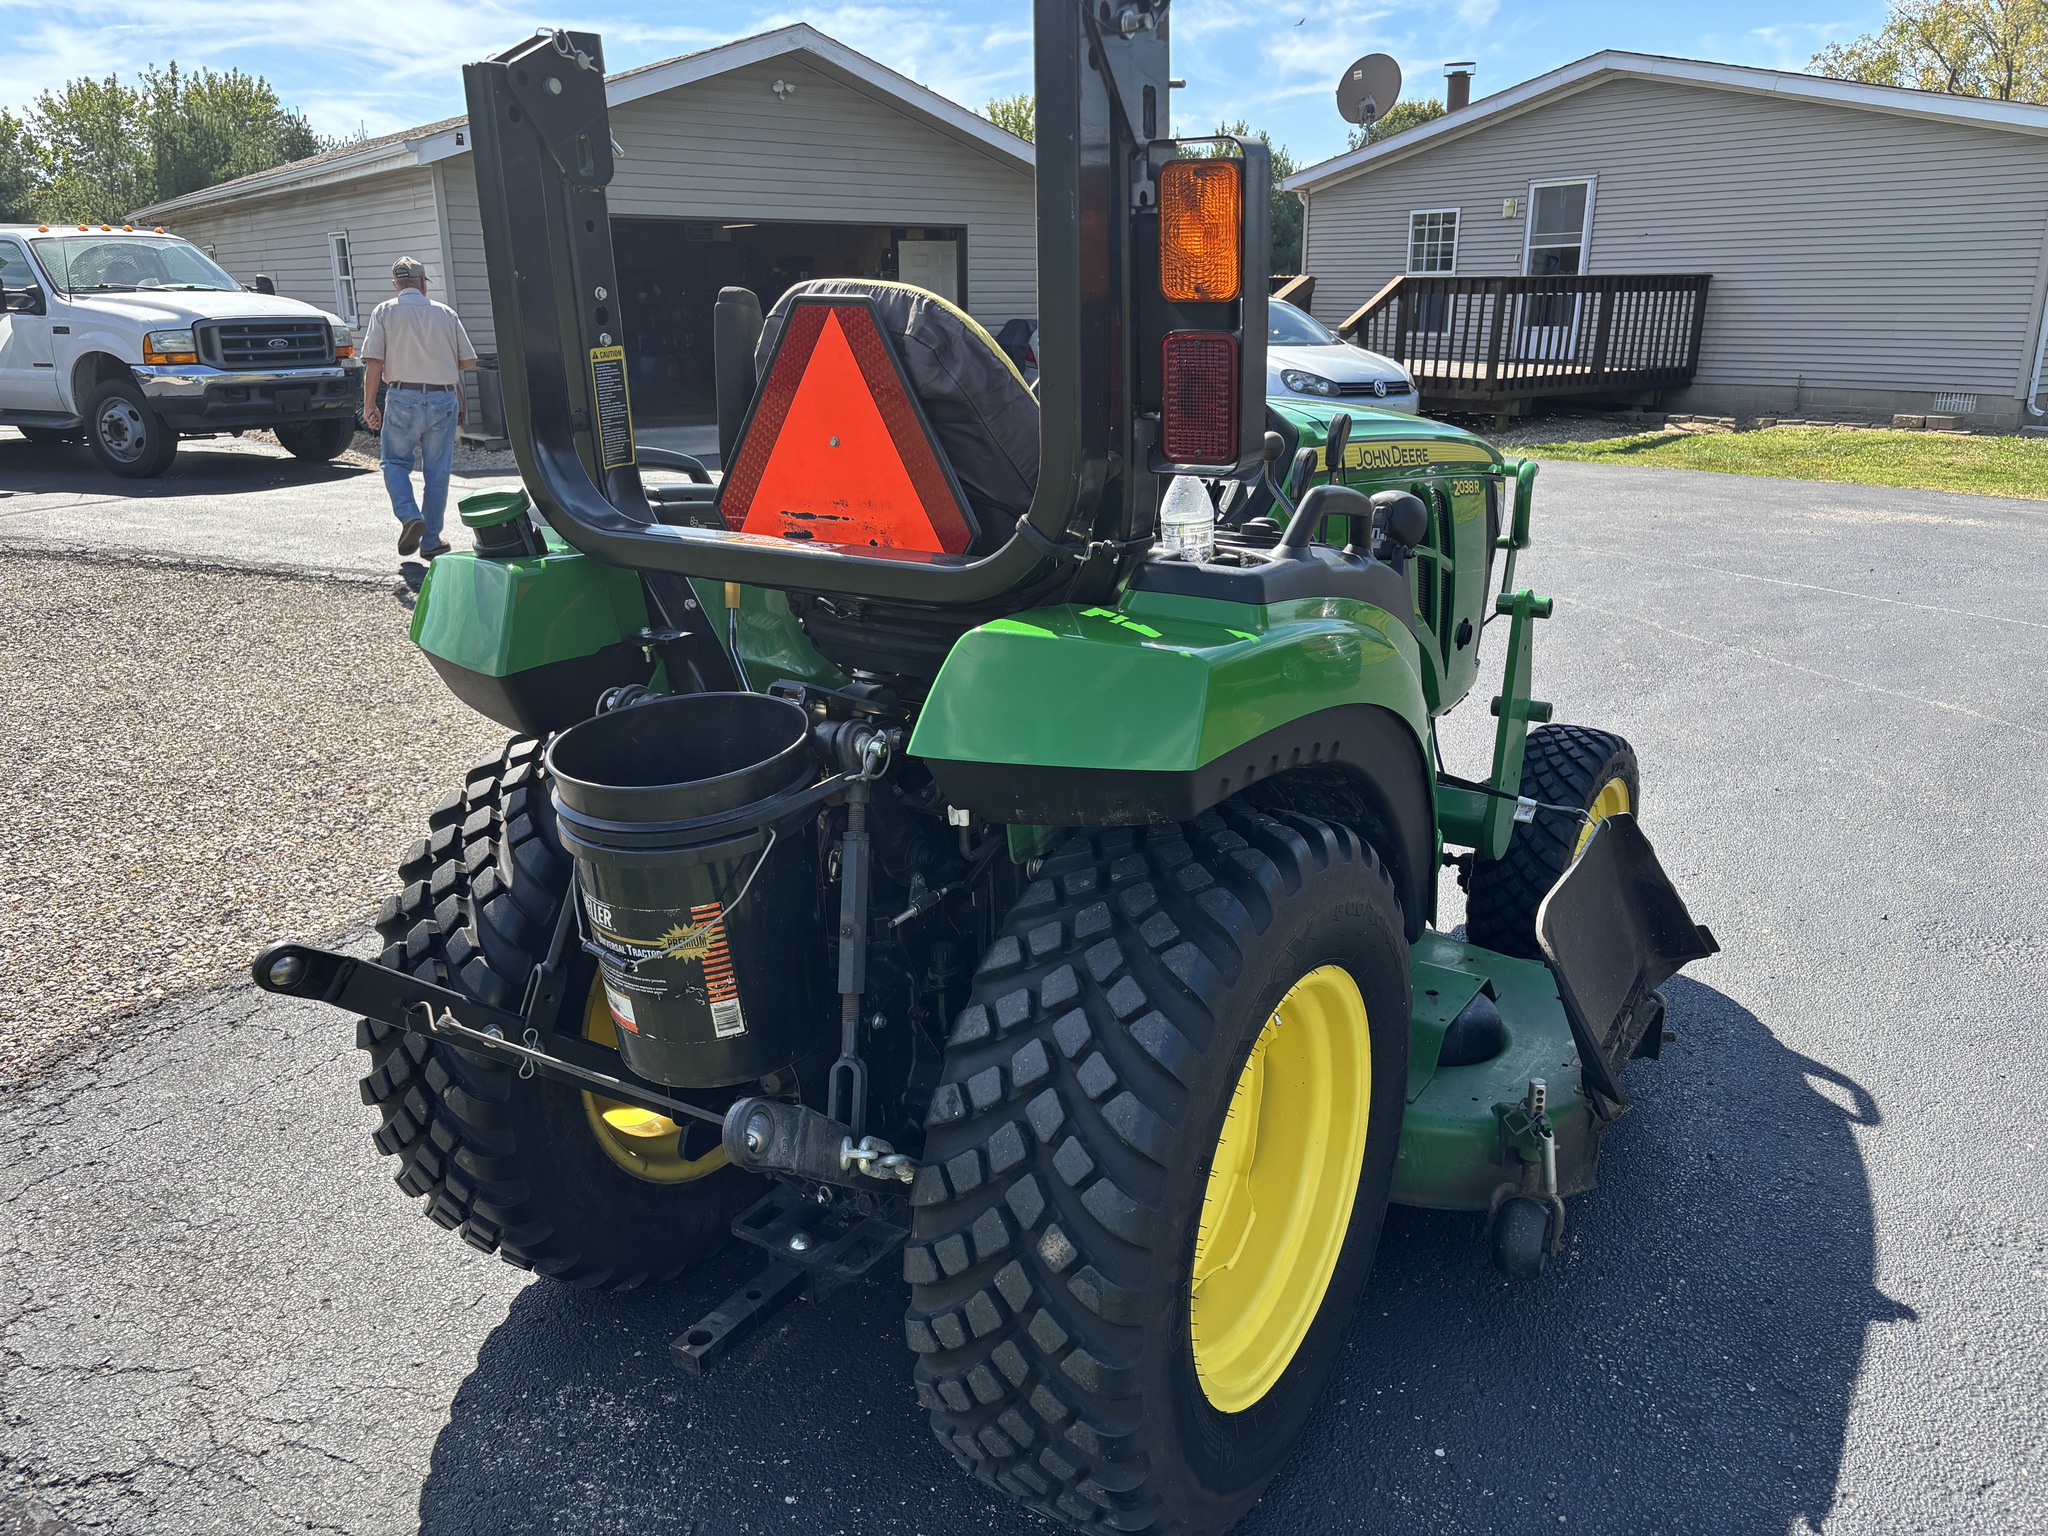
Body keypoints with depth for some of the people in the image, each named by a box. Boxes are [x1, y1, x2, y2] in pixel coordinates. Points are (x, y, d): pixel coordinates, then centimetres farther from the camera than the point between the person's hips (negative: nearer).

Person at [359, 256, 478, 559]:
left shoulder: (384, 312, 1)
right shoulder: (446, 314, 6)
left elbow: (374, 364, -6)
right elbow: (468, 362, 9)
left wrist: (369, 405, 1)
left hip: (403, 399, -1)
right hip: (444, 400, 1)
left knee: (395, 462, 14)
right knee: (437, 472, 9)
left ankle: (410, 516, -9)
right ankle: (431, 540, 14)